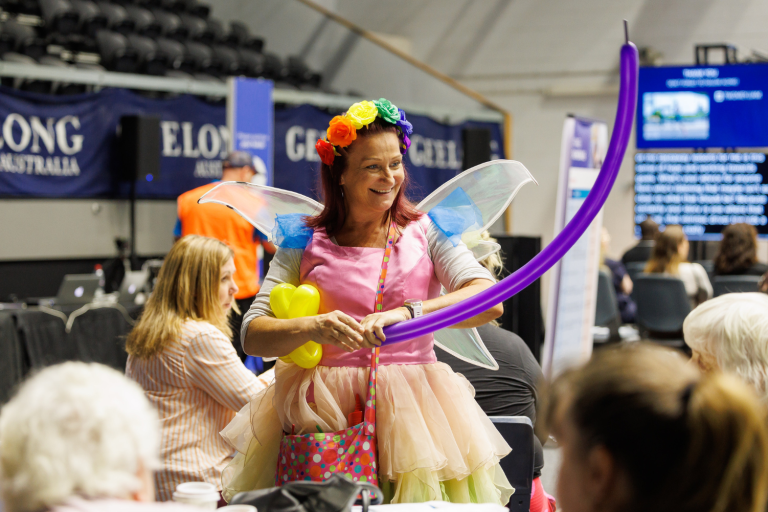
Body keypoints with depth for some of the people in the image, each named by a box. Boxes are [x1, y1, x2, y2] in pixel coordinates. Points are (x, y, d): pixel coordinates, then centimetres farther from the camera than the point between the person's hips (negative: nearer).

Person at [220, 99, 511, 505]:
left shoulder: (425, 233, 6)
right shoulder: (306, 242, 6)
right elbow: (252, 335, -1)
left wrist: (407, 313, -23)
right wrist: (311, 328, -20)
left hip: (414, 406, 0)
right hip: (322, 408, 0)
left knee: (422, 491, -15)